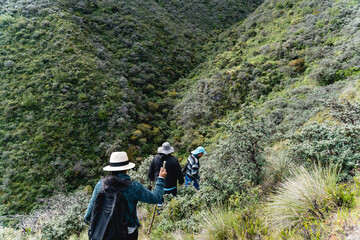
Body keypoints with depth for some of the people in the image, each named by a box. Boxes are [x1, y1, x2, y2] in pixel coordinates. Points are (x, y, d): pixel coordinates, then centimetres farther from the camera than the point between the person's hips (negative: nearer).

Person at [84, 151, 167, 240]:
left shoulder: (101, 184, -9)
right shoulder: (133, 187, -18)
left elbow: (92, 204, 4)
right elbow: (155, 198, -11)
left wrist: (87, 218, 24)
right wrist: (161, 179, 1)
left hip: (104, 230, 3)